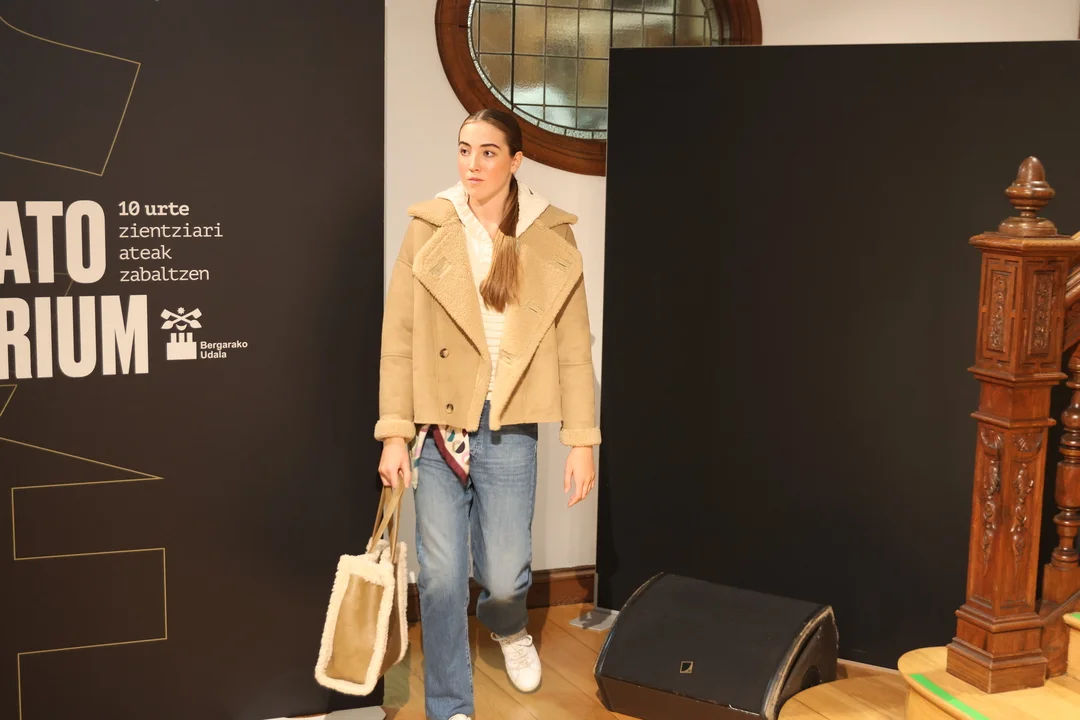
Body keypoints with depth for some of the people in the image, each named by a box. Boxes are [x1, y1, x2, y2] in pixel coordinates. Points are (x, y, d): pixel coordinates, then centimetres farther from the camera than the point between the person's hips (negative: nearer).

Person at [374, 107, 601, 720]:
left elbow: (574, 348, 0)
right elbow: (399, 337, -2)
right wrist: (395, 433, -6)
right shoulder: (429, 229, -2)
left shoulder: (553, 237, -1)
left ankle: (509, 626, 43)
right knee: (441, 575, 2)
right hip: (437, 424, 0)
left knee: (503, 575, 4)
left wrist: (582, 441, -2)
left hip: (509, 428, 0)